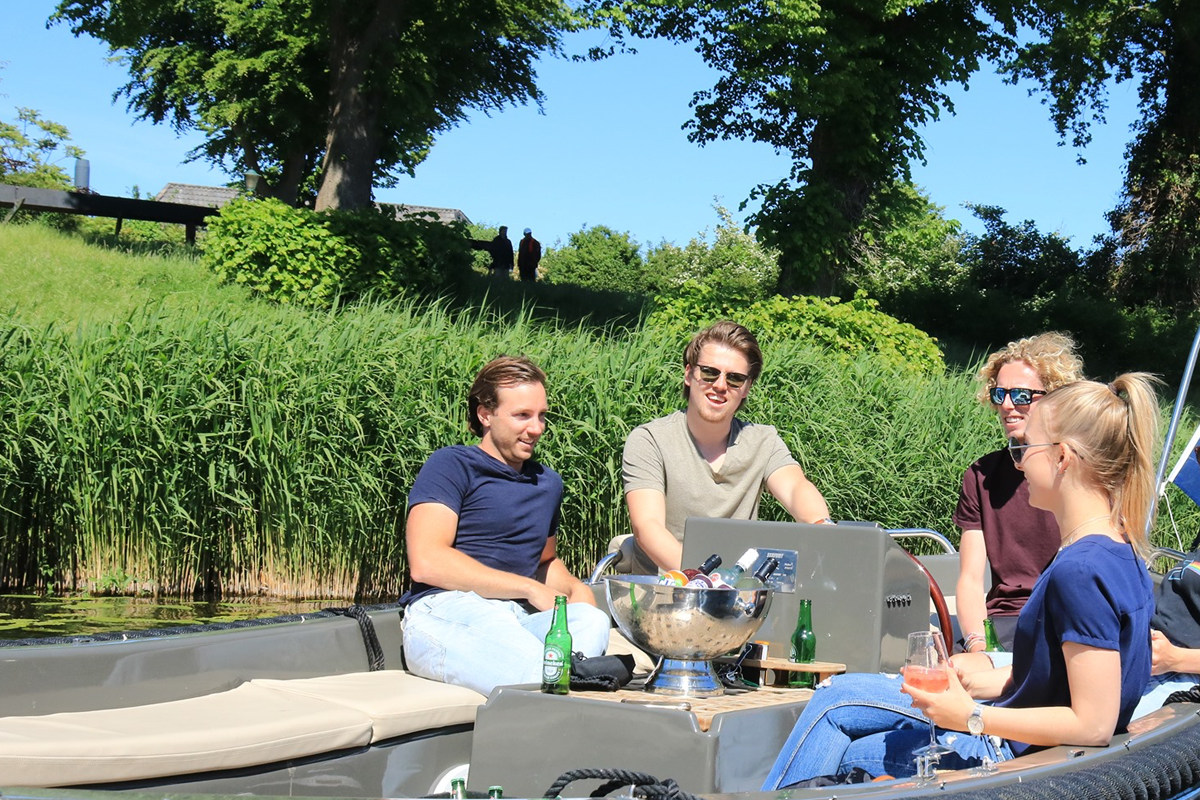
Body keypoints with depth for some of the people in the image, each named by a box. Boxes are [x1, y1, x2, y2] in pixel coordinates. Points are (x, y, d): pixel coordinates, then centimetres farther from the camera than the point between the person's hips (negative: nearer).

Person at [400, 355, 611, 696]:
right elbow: (426, 562, -10)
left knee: (591, 620, -33)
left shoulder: (548, 482, 29)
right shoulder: (452, 465, 5)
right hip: (445, 612, -6)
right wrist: (530, 589, -6)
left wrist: (574, 588, 18)